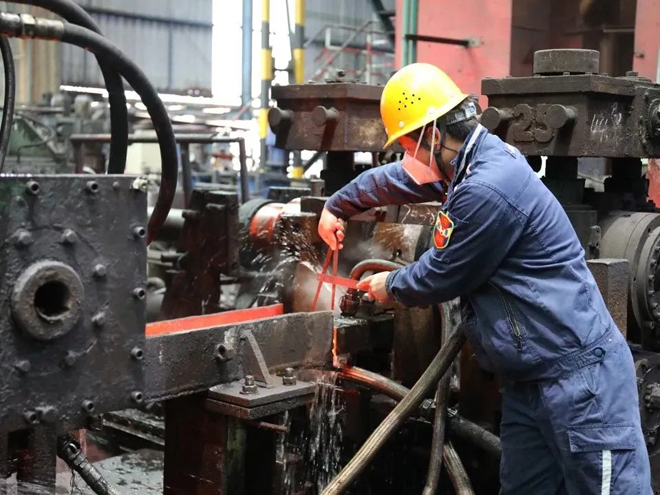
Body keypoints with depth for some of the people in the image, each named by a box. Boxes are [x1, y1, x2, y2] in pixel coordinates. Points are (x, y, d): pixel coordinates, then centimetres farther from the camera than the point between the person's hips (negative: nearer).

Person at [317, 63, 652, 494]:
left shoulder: (488, 191, -23)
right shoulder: (474, 160, 9)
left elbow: (441, 278, -11)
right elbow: (394, 179, 27)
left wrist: (391, 288, 10)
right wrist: (336, 206, 41)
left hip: (580, 374, -10)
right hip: (528, 377, 10)